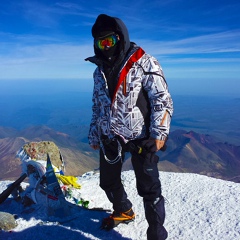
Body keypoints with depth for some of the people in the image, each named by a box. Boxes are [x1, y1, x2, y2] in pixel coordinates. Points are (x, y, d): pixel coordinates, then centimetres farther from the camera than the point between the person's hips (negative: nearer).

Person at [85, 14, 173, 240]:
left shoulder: (144, 63, -10)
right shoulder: (99, 70, 7)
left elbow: (162, 100, -13)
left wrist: (159, 133, -22)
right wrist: (94, 135, 13)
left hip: (140, 137, -6)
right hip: (109, 137, 6)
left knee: (149, 189, 0)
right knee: (108, 181, 21)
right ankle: (123, 212, 48)